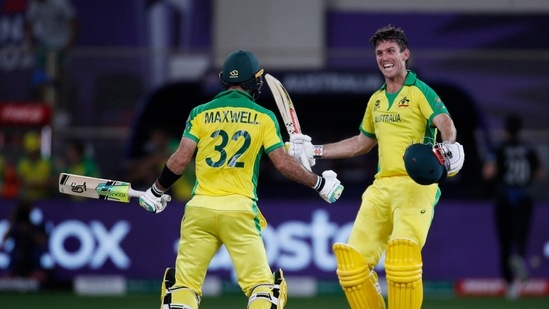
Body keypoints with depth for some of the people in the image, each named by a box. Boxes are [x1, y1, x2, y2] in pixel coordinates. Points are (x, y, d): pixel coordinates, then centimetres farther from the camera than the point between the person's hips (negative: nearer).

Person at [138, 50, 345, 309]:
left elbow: (180, 160, 1)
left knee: (183, 283, 5)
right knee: (262, 284, 3)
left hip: (200, 208, 1)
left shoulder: (201, 113, 7)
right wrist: (319, 183, 14)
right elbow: (283, 163, 1)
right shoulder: (264, 118, 4)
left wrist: (156, 191, 15)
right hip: (240, 210, -1)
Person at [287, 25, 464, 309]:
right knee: (353, 262, -3)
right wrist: (315, 152, 33)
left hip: (415, 185, -7)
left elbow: (445, 123, -18)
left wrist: (448, 147, -40)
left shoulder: (420, 92, -1)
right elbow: (362, 143, 34)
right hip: (380, 188, 7)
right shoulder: (376, 100, 20)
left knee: (402, 259, -26)